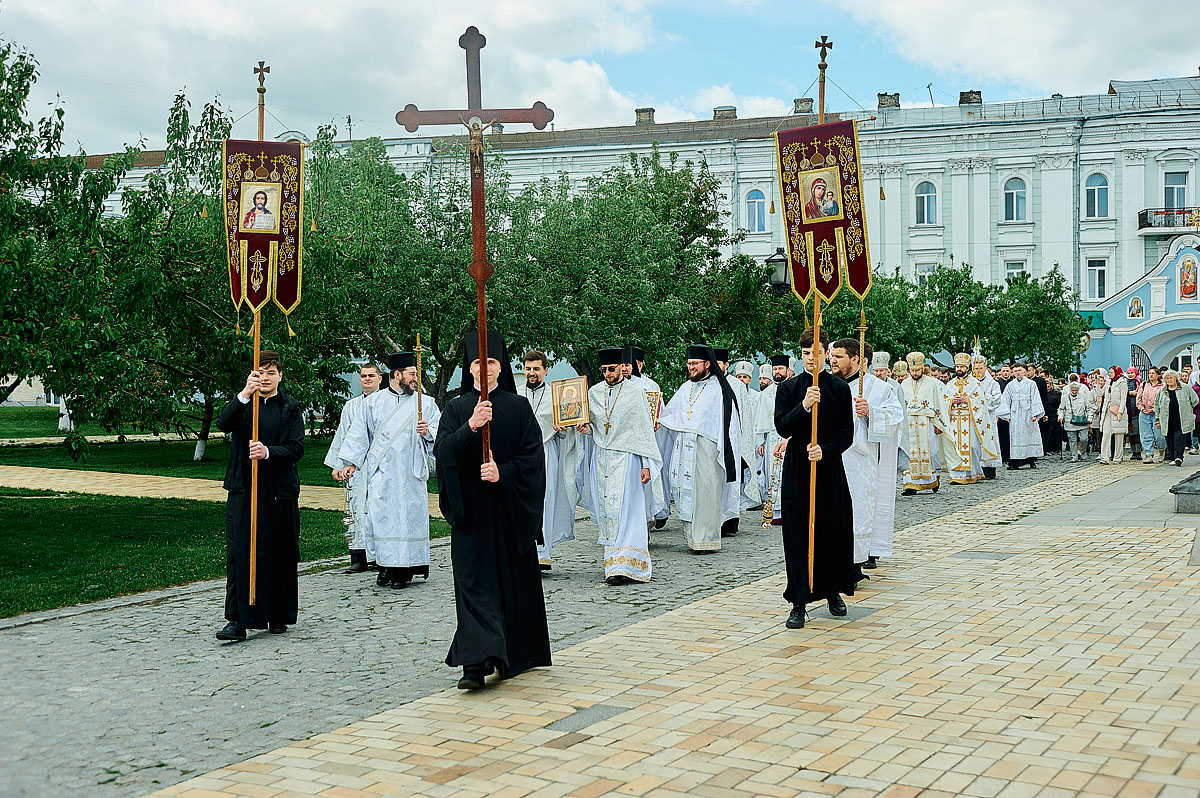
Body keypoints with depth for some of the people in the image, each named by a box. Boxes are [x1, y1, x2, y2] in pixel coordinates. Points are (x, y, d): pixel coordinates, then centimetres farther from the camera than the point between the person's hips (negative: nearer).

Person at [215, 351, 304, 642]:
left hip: (280, 492, 0)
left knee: (280, 554, 6)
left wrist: (268, 452, -22)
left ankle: (279, 616, 20)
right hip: (243, 490, 0)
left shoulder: (291, 408, 6)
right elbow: (223, 424, -14)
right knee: (239, 553, -5)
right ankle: (237, 620, -2)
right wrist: (244, 395, -28)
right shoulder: (242, 403, 7)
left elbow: (297, 448, -4)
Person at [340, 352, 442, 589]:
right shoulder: (374, 401, 10)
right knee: (380, 516, -2)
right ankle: (386, 565, 9)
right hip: (381, 473, 1)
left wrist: (427, 432, -16)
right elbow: (361, 433, 14)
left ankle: (404, 570, 5)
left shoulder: (425, 403, 8)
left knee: (409, 516, -2)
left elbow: (440, 433, 5)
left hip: (410, 472, -1)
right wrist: (352, 462, 10)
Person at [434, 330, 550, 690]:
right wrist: (470, 427, -26)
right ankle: (477, 662, -13)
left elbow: (532, 457, -3)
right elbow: (443, 450, -10)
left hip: (511, 509, 0)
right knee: (474, 580, -7)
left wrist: (503, 474, -18)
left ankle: (518, 653, 23)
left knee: (514, 578, 7)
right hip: (470, 509, 0)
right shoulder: (456, 409, 5)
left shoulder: (519, 407, 3)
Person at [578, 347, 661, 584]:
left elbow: (645, 430, -3)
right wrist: (587, 428, -4)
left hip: (626, 458, -5)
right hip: (601, 458, 5)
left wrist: (646, 464, -8)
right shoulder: (594, 392, 10)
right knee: (606, 511, 6)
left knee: (623, 511, -10)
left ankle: (623, 566, -12)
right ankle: (614, 561, 17)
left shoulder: (635, 392, -3)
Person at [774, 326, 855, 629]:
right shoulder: (788, 389, 4)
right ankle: (799, 602, 5)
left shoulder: (840, 388, 3)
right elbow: (782, 427, -8)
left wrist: (825, 451, -17)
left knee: (835, 534, 6)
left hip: (830, 469, 0)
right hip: (797, 471, 0)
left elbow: (847, 434, 0)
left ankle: (833, 592, 27)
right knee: (797, 538, -1)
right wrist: (804, 406, -24)